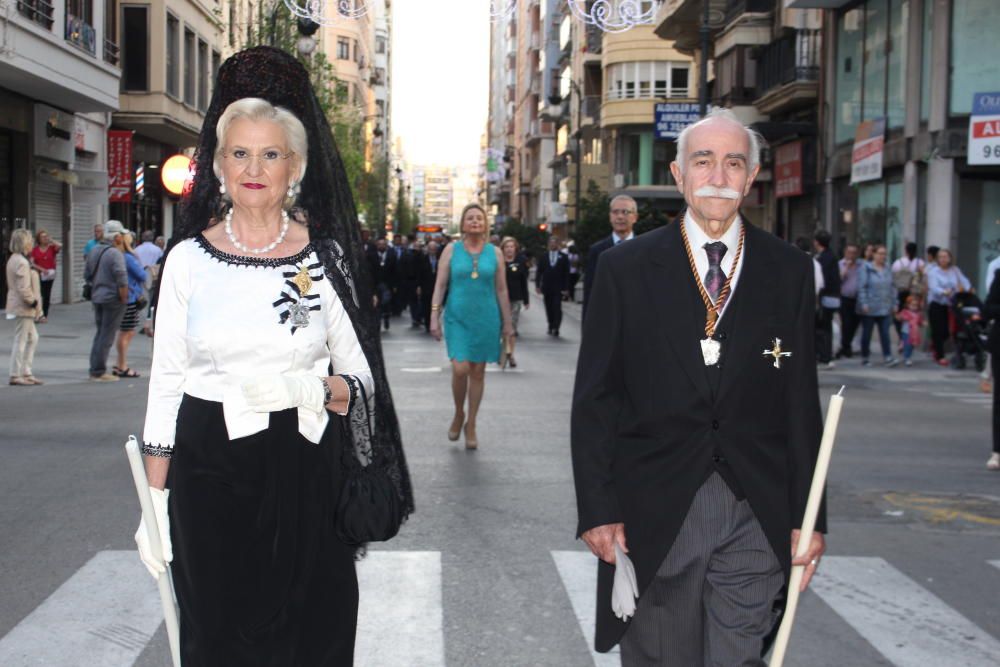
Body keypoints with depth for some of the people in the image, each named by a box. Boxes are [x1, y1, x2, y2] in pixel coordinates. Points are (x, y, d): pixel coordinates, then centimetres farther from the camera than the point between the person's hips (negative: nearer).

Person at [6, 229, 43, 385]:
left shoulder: (14, 259, 14)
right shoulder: (22, 262, -19)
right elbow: (24, 288, -25)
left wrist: (34, 302, 15)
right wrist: (33, 302, -13)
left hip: (21, 307, 11)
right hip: (22, 308, -11)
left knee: (33, 338, 16)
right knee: (21, 341, -3)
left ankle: (25, 373, 19)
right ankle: (16, 376, 3)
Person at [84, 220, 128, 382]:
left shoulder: (94, 251, 9)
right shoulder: (115, 253, -16)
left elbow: (86, 274, 15)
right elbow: (122, 280, -22)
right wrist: (124, 298, -13)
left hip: (97, 297, 8)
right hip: (112, 299, -8)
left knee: (99, 333, 17)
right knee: (107, 336, -2)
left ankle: (95, 370, 20)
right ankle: (99, 372, 0)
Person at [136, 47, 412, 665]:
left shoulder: (327, 259, 1)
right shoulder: (189, 259, 3)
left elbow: (362, 380, 4)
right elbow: (166, 385, 5)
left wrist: (314, 389, -17)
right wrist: (156, 500, 2)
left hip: (305, 475, 0)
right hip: (208, 474, 1)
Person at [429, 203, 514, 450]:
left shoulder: (494, 252, 4)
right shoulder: (451, 250, 2)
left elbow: (501, 290, 7)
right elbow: (440, 285, 1)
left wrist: (507, 322, 7)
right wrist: (434, 318, -5)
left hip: (485, 318, 1)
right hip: (457, 318, -1)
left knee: (478, 372, 5)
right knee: (460, 369, -13)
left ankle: (471, 425, 18)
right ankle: (458, 414, 13)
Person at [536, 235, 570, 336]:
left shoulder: (563, 257, 2)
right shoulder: (543, 256, 8)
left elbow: (566, 274, 0)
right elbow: (539, 271, 7)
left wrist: (565, 288, -6)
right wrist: (537, 285, -2)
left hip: (558, 288, -3)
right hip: (546, 288, 3)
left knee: (557, 308, -10)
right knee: (549, 309, 8)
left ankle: (555, 329, -11)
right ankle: (551, 327, 18)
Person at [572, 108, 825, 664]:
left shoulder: (790, 271, 5)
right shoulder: (626, 268, 1)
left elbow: (802, 404, 6)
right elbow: (594, 400, 1)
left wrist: (808, 519, 2)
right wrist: (597, 510, -5)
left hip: (756, 515, 1)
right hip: (653, 514, -1)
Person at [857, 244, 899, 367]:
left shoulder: (887, 270, 11)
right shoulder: (866, 268, -6)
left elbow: (892, 288, 15)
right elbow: (861, 287, -11)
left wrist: (894, 304, 10)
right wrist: (864, 304, -17)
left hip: (884, 308, 4)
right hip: (869, 309, -4)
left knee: (885, 333, -4)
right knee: (867, 333, 6)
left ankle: (888, 357, -8)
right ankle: (865, 358, 16)